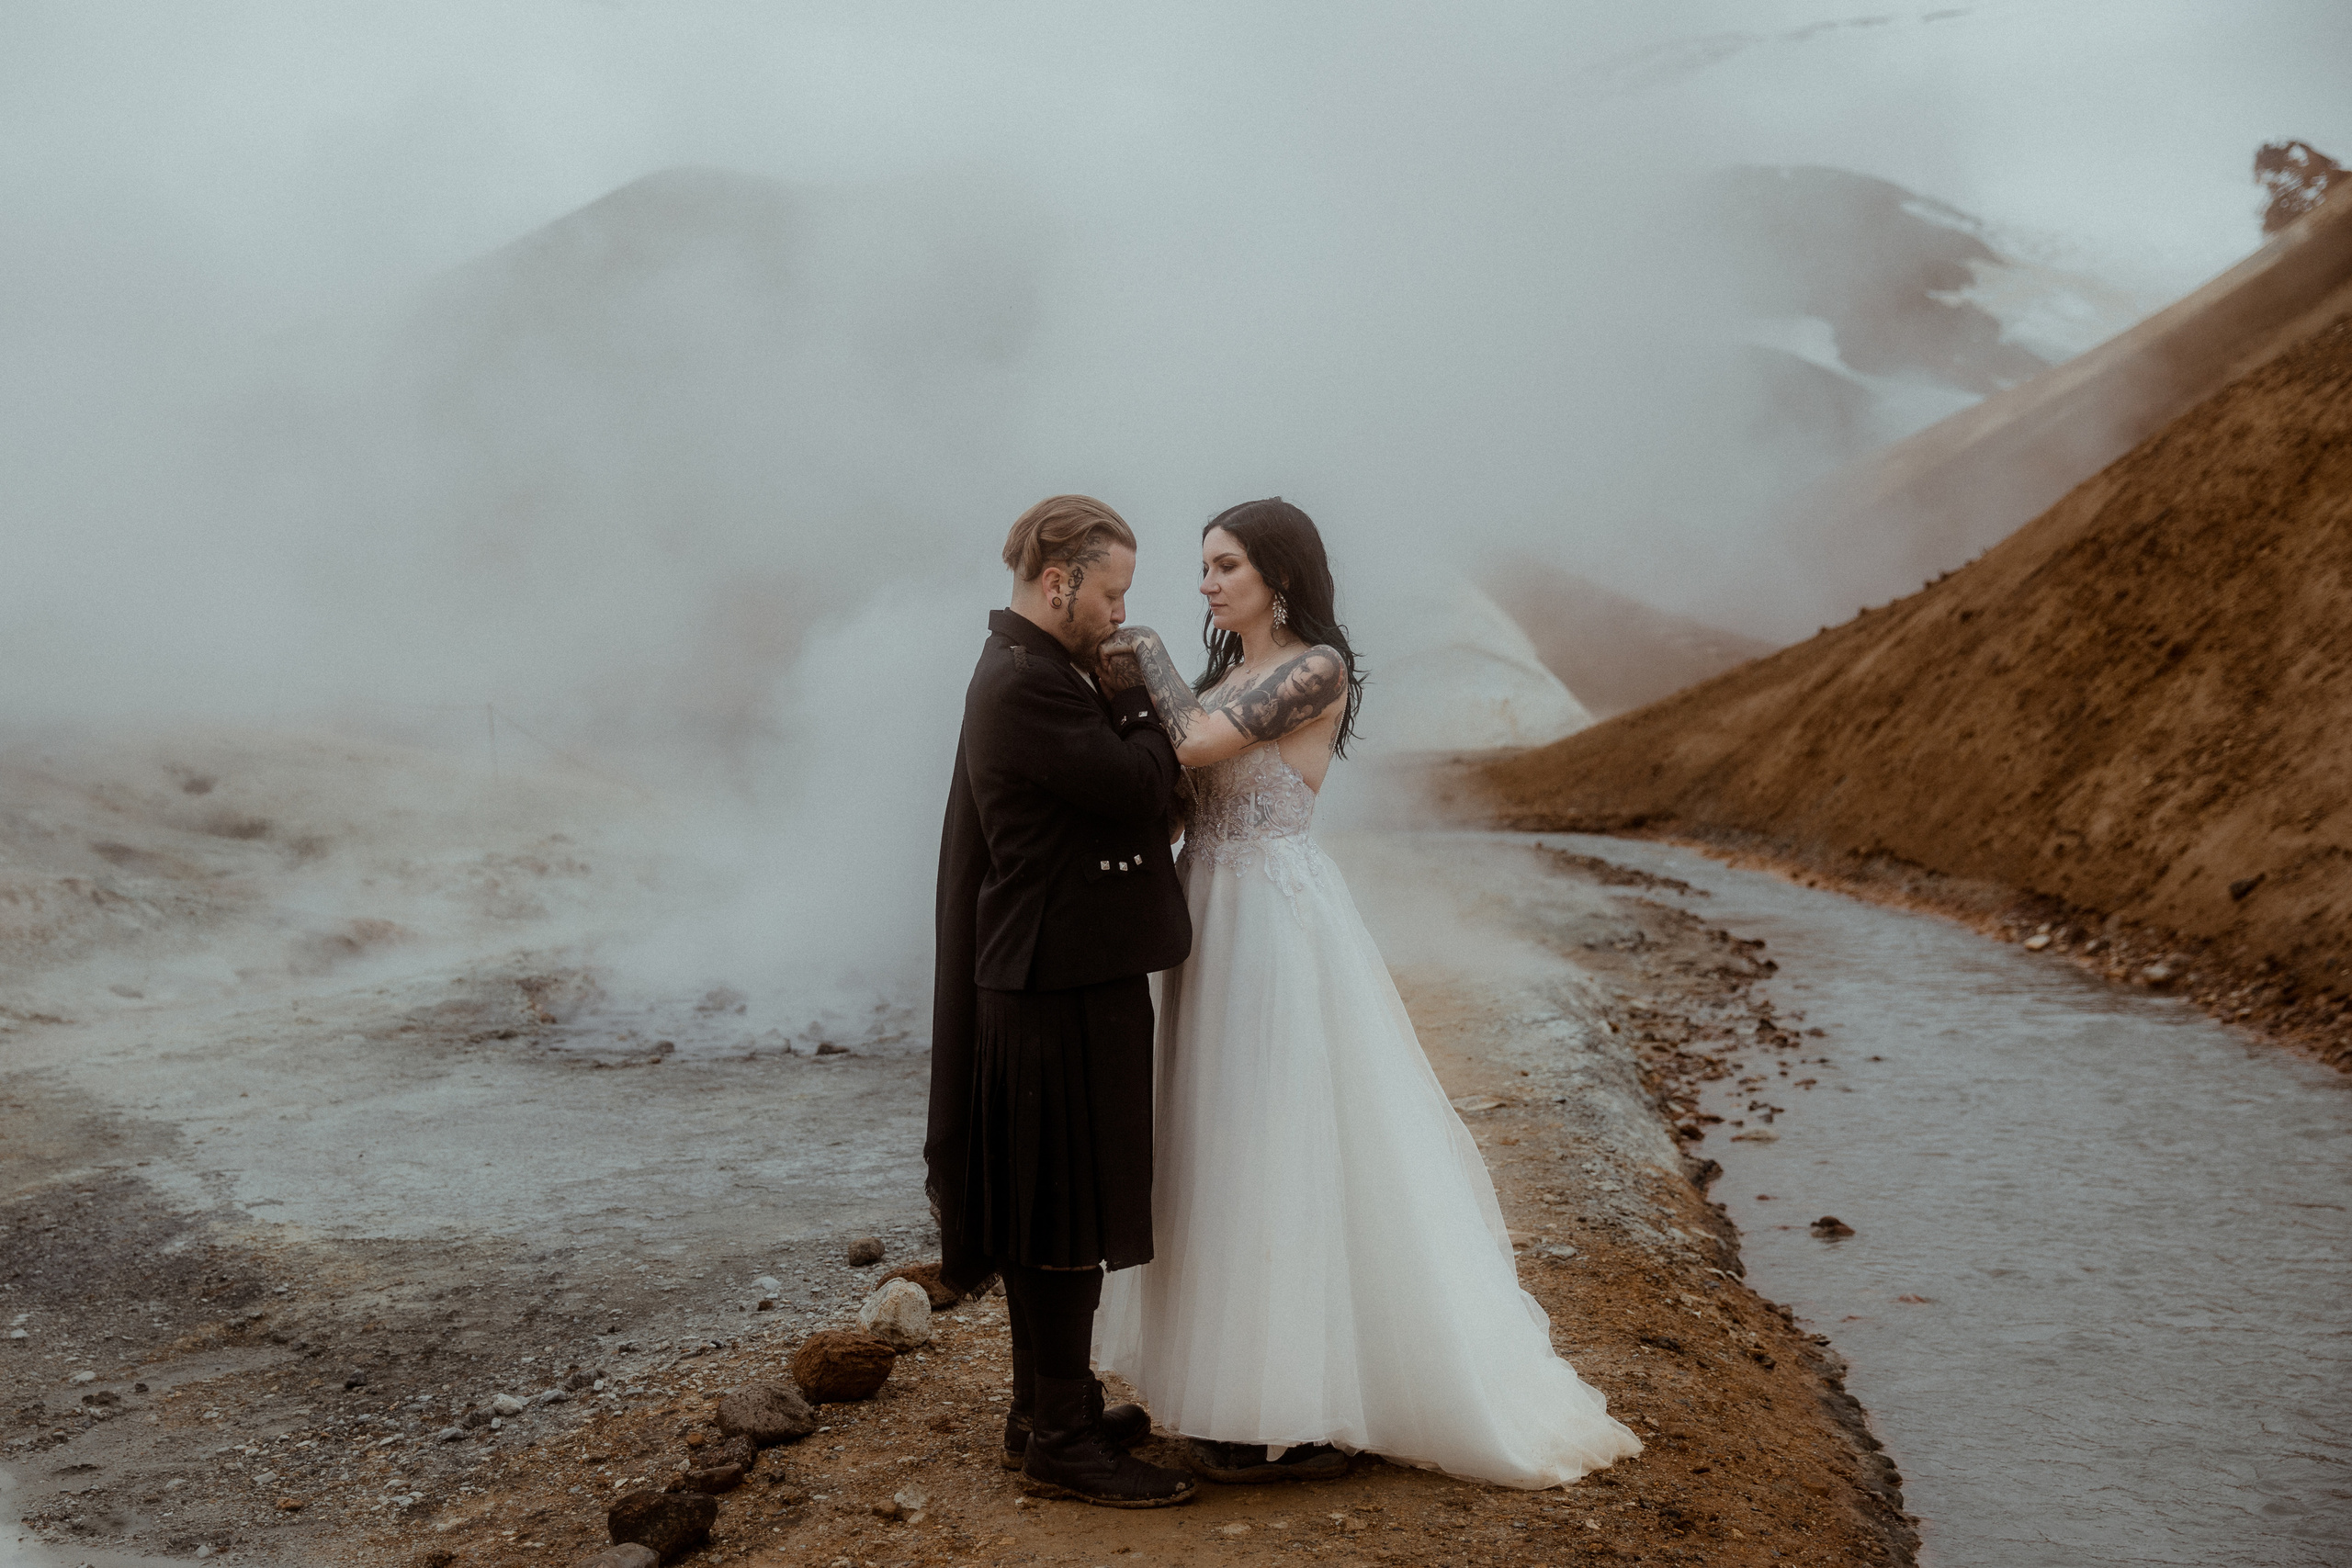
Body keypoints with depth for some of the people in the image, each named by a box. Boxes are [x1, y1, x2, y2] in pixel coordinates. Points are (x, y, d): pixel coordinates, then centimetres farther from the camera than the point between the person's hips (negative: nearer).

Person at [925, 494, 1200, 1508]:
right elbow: (1140, 787, -20)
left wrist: (1129, 705, 1)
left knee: (1054, 1210, 18)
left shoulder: (1024, 672, 15)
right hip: (1065, 988, -11)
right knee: (1069, 1217, -2)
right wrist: (1144, 704, -6)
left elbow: (1115, 784, 15)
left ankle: (1053, 1407, 31)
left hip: (1056, 979, 11)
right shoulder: (1029, 683, -19)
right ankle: (1059, 1440, 8)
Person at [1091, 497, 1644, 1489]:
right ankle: (1248, 1375, 24)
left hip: (1275, 923, -8)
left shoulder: (1317, 667, -11)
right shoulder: (1226, 674, 13)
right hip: (1216, 921, 8)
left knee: (1282, 1147, -3)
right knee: (1232, 1142, 12)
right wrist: (1126, 690, -4)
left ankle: (1299, 1412, 7)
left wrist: (1149, 654, -7)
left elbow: (1199, 742, -22)